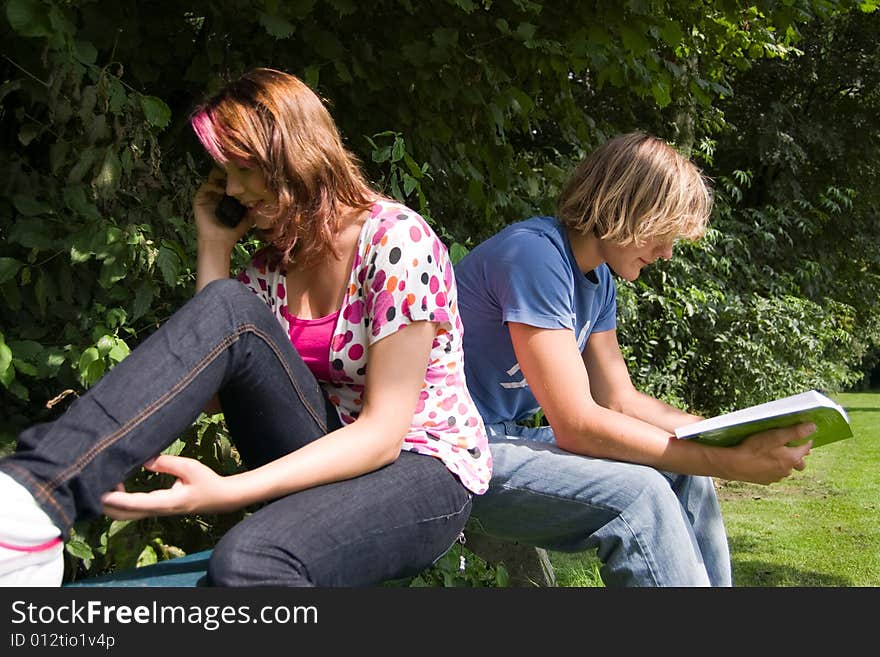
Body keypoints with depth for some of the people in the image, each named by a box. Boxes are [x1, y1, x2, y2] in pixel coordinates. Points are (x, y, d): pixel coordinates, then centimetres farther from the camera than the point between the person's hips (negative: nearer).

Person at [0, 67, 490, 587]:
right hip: (328, 458, 5)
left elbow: (382, 434, -20)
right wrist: (214, 246, -2)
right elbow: (215, 392, -2)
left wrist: (227, 492, -30)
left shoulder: (396, 239, -15)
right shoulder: (276, 259, 7)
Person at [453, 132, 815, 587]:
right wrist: (732, 462, -25)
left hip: (512, 437, 9)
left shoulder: (598, 277, 9)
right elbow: (577, 424, -25)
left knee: (683, 475, 0)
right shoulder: (535, 252, -22)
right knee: (637, 494, -27)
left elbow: (619, 398, 11)